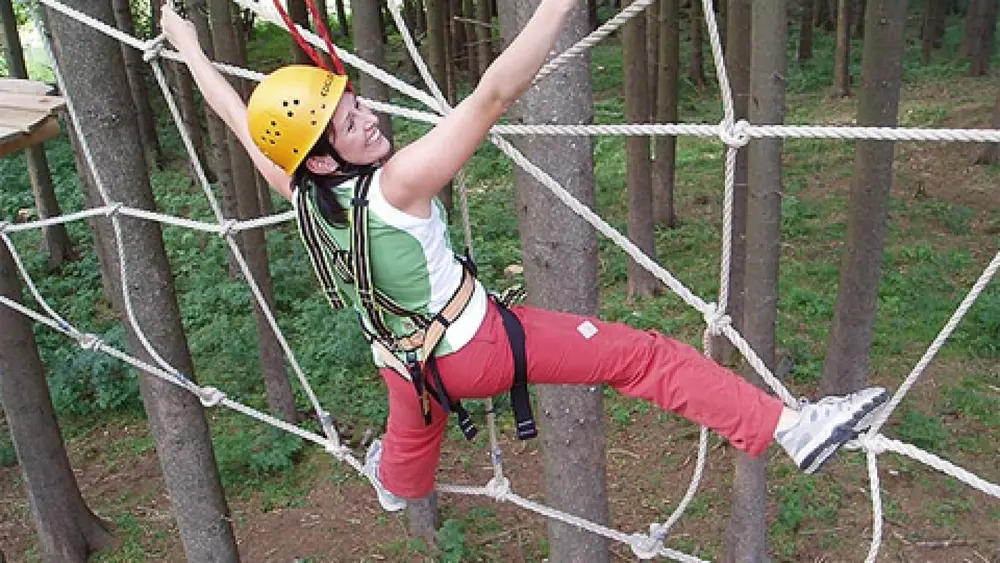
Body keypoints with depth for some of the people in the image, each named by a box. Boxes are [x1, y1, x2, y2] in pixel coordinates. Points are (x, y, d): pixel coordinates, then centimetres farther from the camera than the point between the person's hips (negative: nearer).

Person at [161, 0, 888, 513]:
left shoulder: (296, 188, -10)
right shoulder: (396, 184, -30)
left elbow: (238, 114, 6)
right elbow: (494, 96, -39)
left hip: (404, 362, 7)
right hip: (475, 343, -7)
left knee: (412, 433, 41)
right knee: (641, 355, -8)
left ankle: (395, 488, 75)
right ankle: (793, 427, -10)